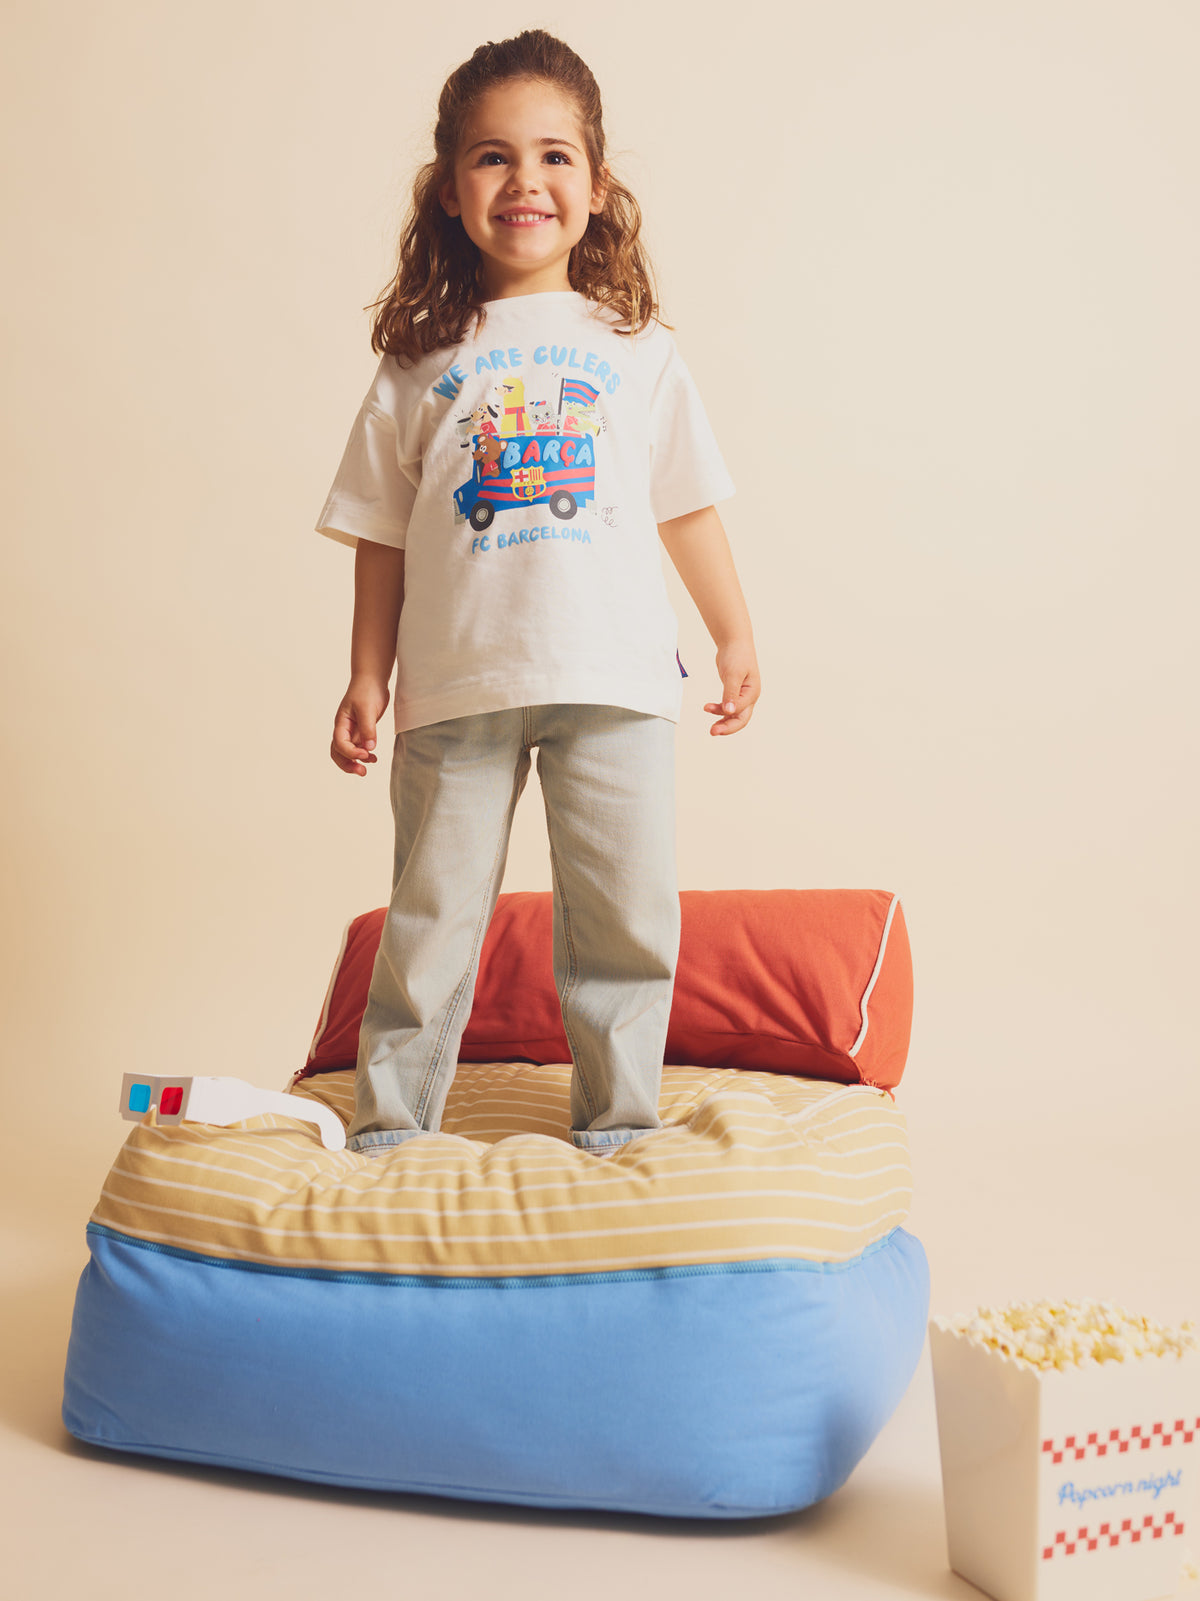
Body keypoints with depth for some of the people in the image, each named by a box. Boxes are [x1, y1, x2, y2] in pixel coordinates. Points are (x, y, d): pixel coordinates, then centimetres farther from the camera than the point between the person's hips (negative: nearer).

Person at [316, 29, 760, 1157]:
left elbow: (687, 506, 13)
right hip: (457, 684, 0)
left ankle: (617, 1121, 19)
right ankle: (389, 1123, 20)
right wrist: (367, 680, 5)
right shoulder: (422, 357, 8)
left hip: (614, 679, 1)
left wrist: (736, 637, 11)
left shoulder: (634, 345, 10)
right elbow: (383, 535, 8)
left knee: (624, 915, 3)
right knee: (432, 915, 6)